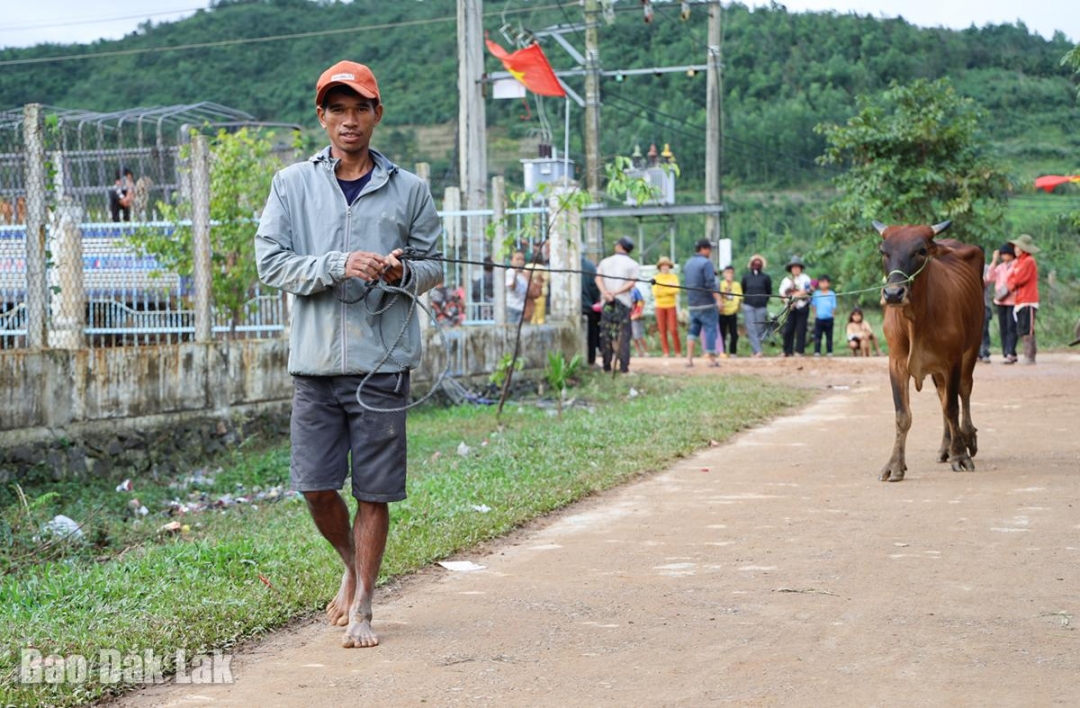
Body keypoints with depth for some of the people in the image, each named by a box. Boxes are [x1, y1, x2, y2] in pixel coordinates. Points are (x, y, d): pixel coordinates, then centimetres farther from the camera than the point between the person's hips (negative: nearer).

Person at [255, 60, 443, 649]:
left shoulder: (408, 190, 7)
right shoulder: (293, 184, 6)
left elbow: (434, 266, 12)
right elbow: (270, 262, -2)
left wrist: (402, 273, -11)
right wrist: (338, 266, -16)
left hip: (383, 362, -1)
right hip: (315, 359, 1)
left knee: (374, 491, 1)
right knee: (316, 487, 3)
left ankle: (361, 609, 13)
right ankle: (353, 568, 31)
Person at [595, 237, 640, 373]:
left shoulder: (605, 262, 12)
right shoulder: (632, 264, 4)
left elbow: (598, 279, -2)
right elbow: (631, 283, -9)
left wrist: (605, 293, -14)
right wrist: (616, 293, -13)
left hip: (606, 302, 2)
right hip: (623, 302, -2)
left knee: (605, 334, 7)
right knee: (623, 335, -2)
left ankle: (606, 366, 7)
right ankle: (624, 366, -8)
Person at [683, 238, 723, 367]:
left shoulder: (688, 263, 13)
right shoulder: (706, 262, -12)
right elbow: (710, 284, -19)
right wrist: (718, 299, -20)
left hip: (692, 304, 7)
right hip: (707, 303, -7)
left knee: (693, 329, 11)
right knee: (710, 329, 0)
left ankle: (689, 358, -1)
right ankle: (712, 359, 3)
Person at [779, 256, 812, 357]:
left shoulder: (805, 278, 1)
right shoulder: (786, 280, 11)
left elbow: (805, 291, -10)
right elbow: (782, 293, 4)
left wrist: (793, 295, -15)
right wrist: (787, 300, -14)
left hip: (802, 307, -3)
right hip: (791, 307, 3)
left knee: (800, 330, -2)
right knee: (788, 330, 0)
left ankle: (799, 351, 2)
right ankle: (787, 351, 7)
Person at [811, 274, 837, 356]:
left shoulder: (832, 294, 0)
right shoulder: (816, 293, 3)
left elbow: (834, 306, 3)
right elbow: (814, 305, 8)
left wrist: (831, 314, -5)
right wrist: (815, 314, 2)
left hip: (828, 319, -1)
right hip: (819, 318, 1)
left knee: (829, 336, 6)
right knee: (817, 336, 1)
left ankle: (829, 352, 13)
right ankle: (817, 352, 5)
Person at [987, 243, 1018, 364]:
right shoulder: (1000, 267, 16)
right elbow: (990, 278, 5)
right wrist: (994, 261, 4)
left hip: (1012, 301, -7)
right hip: (1000, 301, 7)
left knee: (1011, 327, -12)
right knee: (1003, 329, 6)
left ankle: (1011, 354, -18)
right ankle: (1006, 353, 10)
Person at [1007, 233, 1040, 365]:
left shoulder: (1029, 261, -8)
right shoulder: (1018, 262, 19)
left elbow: (1019, 279, -15)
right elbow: (1011, 278, 15)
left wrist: (1011, 285, 3)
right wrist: (1012, 284, -5)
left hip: (1028, 301, -9)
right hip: (1019, 301, 9)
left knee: (1028, 330, -12)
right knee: (1022, 331, 9)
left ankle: (1030, 357, -14)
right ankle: (1027, 356, 13)